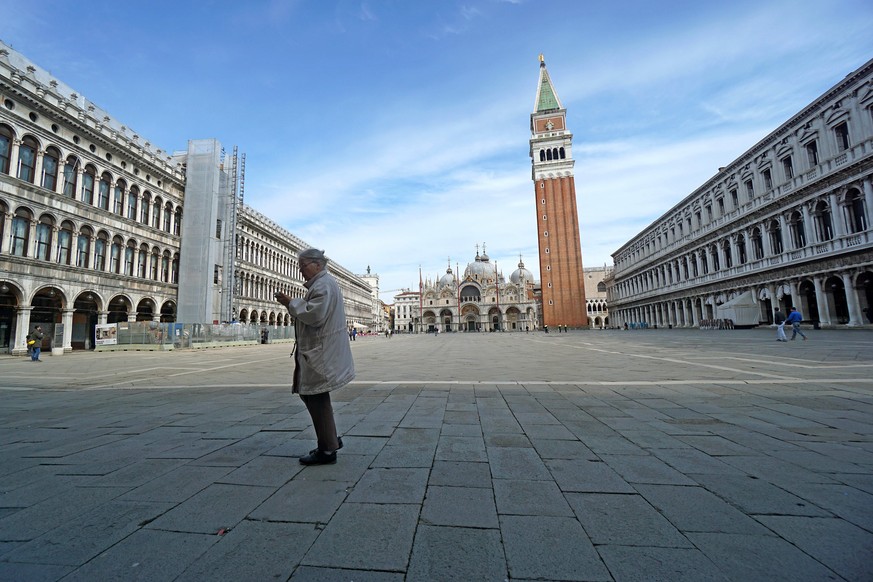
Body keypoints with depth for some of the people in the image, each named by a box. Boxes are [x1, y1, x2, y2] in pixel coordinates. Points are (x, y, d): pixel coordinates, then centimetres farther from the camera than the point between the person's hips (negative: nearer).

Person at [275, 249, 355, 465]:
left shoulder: (323, 285, -15)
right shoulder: (321, 283, 19)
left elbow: (314, 315, -24)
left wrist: (291, 303, -13)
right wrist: (294, 303, 10)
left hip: (321, 352, -11)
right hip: (318, 350, 11)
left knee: (317, 399, -3)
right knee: (309, 394, 16)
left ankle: (327, 450, 9)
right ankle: (331, 440, 26)